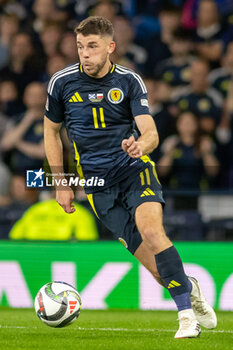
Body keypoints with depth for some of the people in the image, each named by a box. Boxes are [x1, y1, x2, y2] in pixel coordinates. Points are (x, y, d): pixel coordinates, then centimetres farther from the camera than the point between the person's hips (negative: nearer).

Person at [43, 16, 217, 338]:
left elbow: (151, 133, -9)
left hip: (134, 169, -1)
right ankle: (189, 289, 19)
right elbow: (51, 131, 14)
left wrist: (140, 146, -33)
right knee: (153, 263, -9)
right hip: (98, 184, 1)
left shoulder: (129, 81, -3)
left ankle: (187, 313, -22)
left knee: (152, 231, -28)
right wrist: (61, 183, 11)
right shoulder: (62, 82, 0)